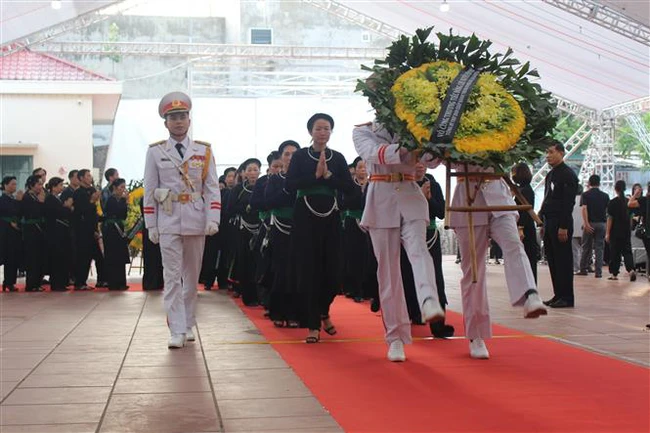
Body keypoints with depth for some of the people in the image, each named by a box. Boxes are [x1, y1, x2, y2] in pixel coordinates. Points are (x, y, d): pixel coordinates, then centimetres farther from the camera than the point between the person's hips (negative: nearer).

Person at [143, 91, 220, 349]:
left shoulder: (204, 151, 5)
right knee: (172, 276, -6)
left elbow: (212, 188, 2)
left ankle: (188, 325, 22)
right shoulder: (155, 152, 3)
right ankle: (177, 331, -6)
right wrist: (151, 225, -1)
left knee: (192, 275, 10)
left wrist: (212, 219, -8)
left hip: (196, 220, 2)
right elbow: (149, 191, 3)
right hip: (168, 221, -1)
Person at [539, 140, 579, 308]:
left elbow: (568, 202, -16)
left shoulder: (568, 174, -10)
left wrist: (563, 227, -20)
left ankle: (567, 298, -1)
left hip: (561, 223, -9)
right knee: (552, 260, 10)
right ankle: (558, 295, 16)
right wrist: (543, 223, 17)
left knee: (563, 260, -5)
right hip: (549, 222, 9)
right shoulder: (550, 175, 18)